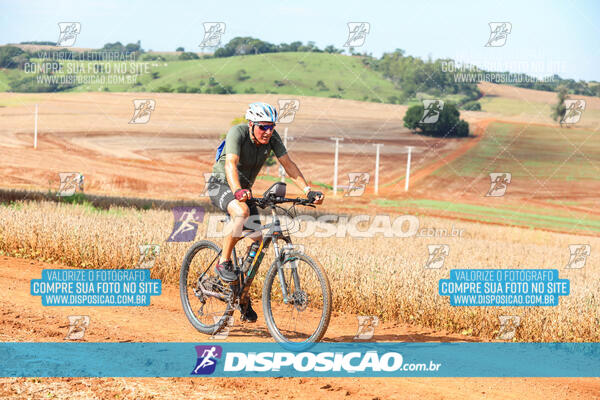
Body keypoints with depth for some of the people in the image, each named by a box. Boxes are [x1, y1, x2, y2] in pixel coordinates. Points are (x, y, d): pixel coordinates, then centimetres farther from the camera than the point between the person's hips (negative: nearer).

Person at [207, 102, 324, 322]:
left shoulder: (272, 137, -10)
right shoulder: (237, 133, -26)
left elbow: (288, 164, -12)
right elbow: (231, 164, -39)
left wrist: (308, 190, -25)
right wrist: (238, 191, -57)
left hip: (245, 189, 6)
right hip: (221, 185, -6)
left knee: (258, 240, -4)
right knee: (242, 211, -38)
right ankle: (223, 263, -21)